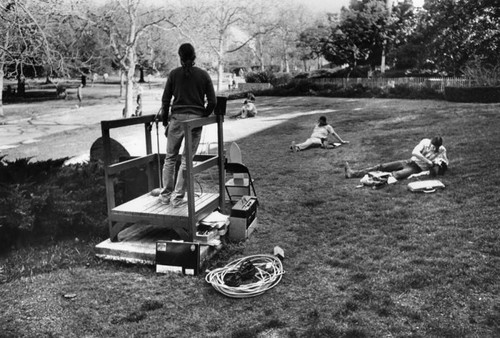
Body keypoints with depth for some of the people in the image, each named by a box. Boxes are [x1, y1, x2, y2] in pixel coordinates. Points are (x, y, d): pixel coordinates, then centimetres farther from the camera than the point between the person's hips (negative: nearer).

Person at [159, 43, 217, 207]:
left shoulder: (174, 74, 1)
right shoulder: (203, 75, 2)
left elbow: (165, 100, 1)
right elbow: (212, 101, 0)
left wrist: (165, 122, 10)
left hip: (177, 118, 0)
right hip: (195, 119, 0)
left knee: (170, 157, 13)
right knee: (187, 159, 6)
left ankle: (166, 195, 17)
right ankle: (178, 197, 9)